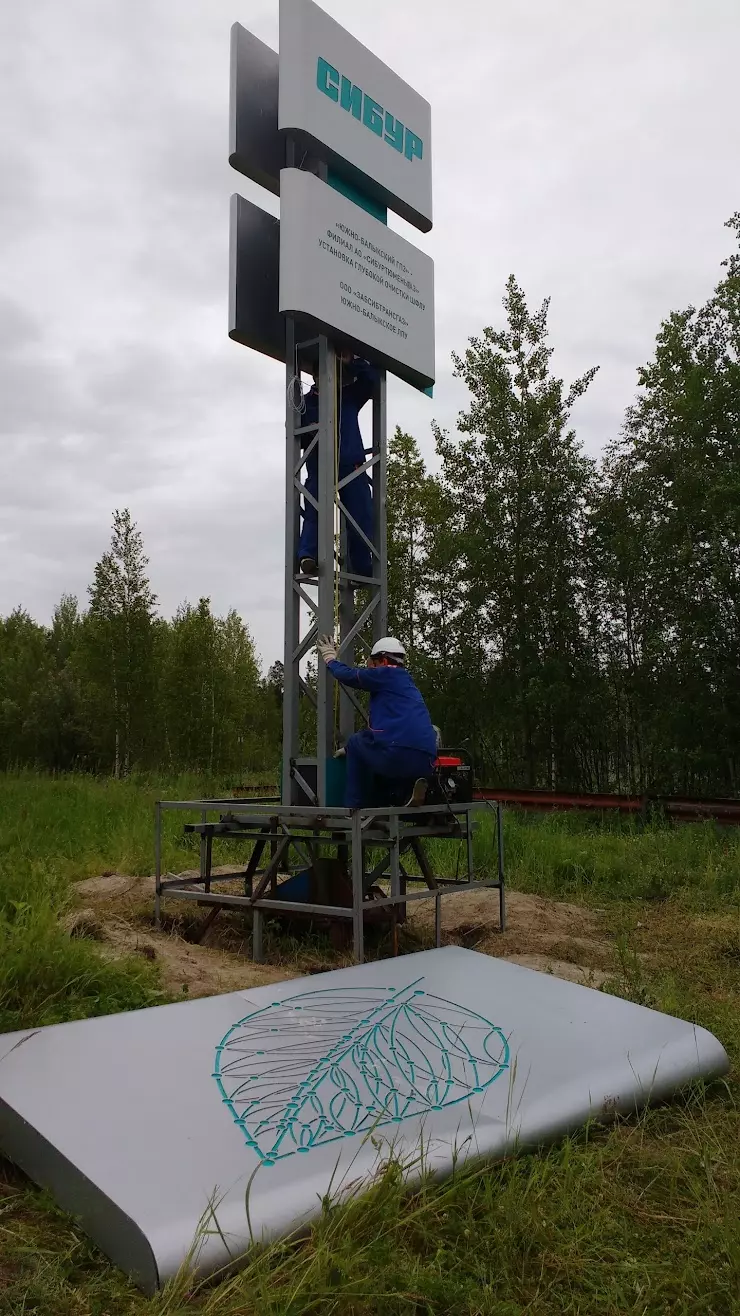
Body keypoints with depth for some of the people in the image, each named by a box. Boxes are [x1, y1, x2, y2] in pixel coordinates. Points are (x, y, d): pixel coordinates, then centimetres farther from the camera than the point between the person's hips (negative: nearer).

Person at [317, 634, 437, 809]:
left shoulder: (387, 674, 4)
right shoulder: (407, 682, 29)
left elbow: (348, 675, 10)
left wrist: (330, 659, 32)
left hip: (398, 754, -8)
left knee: (356, 742, 20)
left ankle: (355, 807, 16)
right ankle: (409, 788, 5)